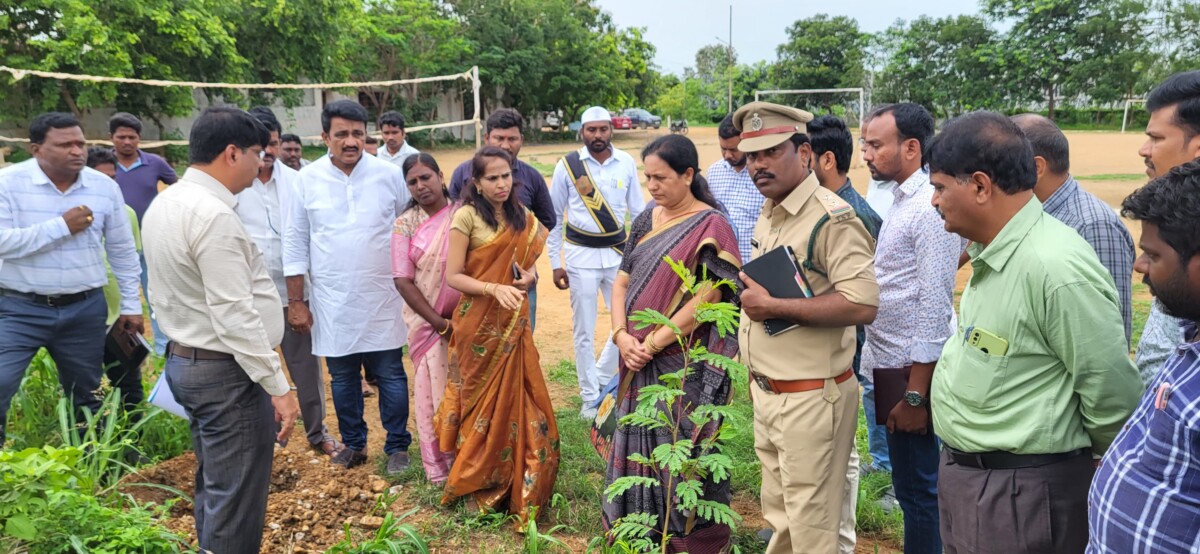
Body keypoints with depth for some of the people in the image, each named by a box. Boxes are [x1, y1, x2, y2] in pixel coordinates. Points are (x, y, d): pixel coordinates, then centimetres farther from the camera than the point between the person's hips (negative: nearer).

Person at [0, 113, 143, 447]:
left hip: (85, 310, 3)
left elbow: (123, 251, 8)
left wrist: (131, 305, 9)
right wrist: (62, 226, -19)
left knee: (86, 397, 16)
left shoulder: (105, 187, 1)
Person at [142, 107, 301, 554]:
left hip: (184, 360, 10)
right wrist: (278, 386, -21)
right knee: (235, 503, 0)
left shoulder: (165, 204, 9)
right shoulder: (213, 215, -21)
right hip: (226, 371, -10)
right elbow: (235, 316, -24)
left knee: (213, 488, 21)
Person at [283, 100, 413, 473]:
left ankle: (397, 446, 21)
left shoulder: (389, 175, -3)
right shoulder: (308, 179, -2)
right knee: (342, 378, 13)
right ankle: (353, 443, 31)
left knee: (391, 376, 6)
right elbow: (295, 243, 2)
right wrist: (296, 301, 1)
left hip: (383, 299, -1)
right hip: (332, 302, 1)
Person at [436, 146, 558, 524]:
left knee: (517, 398, 8)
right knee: (484, 402, 7)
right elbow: (453, 276, -13)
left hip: (514, 320, 5)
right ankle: (480, 483, 25)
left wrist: (530, 275, -5)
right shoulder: (467, 216, -11)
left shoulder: (521, 216, 6)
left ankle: (518, 479, 25)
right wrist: (494, 288, -27)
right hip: (479, 322, -5)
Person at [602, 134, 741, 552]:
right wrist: (622, 335, -8)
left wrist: (654, 342, -16)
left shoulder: (710, 227, -11)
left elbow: (706, 298, -18)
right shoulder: (646, 221, 8)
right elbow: (622, 281, 8)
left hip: (685, 364, -6)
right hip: (639, 361, 6)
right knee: (639, 444, 15)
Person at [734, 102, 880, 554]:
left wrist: (772, 307, -24)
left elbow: (862, 305, -28)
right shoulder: (768, 214, 12)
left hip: (811, 397, -9)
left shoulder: (832, 218, -18)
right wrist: (748, 291, 8)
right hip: (766, 392, 9)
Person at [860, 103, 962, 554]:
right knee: (910, 484, 20)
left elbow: (934, 309, -21)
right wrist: (890, 380, 13)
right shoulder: (901, 200, 10)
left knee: (917, 488, 4)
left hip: (913, 369, -9)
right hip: (889, 363, 9)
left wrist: (915, 395, -20)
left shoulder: (930, 208, -18)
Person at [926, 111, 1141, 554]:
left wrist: (1100, 479, -4)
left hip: (1021, 494, -8)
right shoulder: (993, 252, 4)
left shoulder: (1056, 267, -24)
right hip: (965, 473, 9)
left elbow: (1111, 392, -18)